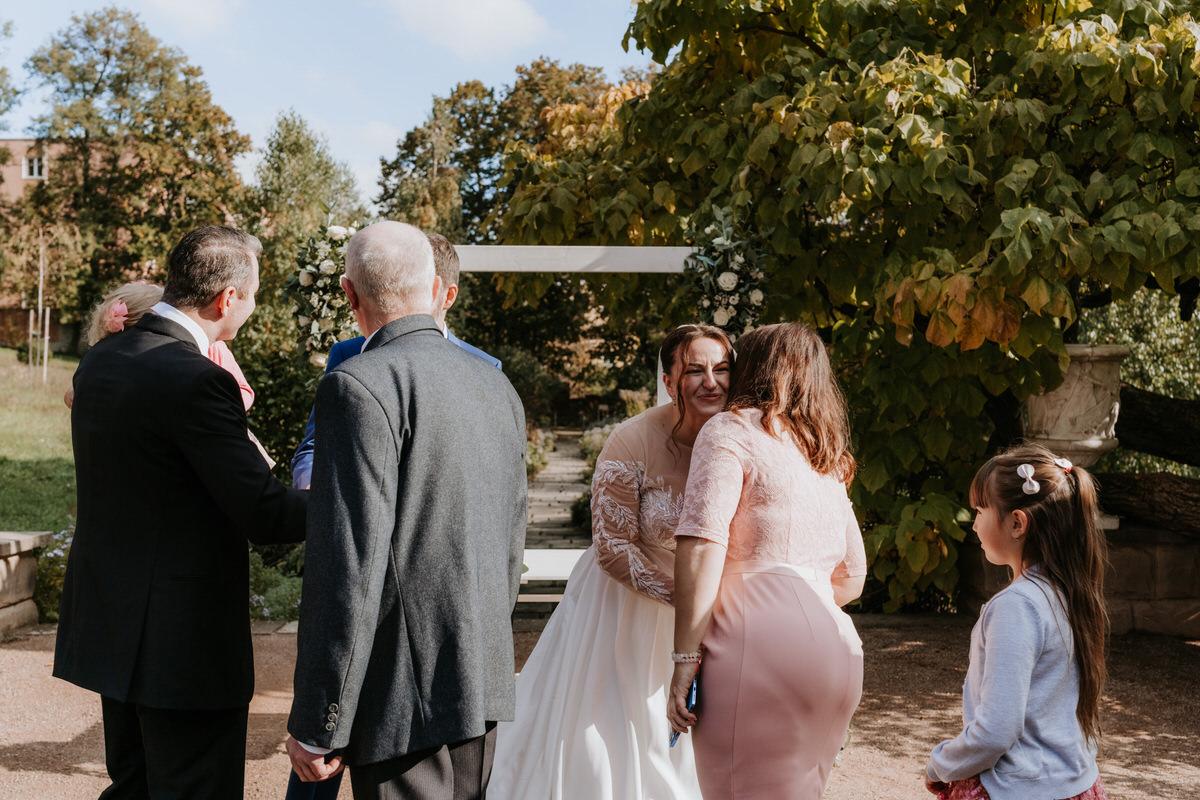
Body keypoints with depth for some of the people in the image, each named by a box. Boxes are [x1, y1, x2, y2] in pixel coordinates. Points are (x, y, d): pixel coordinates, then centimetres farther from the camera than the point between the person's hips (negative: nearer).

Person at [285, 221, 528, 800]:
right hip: (483, 683, 8)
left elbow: (349, 564, -20)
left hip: (406, 691, -7)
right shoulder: (496, 386, 8)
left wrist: (316, 725, -14)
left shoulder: (360, 386, -15)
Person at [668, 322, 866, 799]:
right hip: (837, 648, 8)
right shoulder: (828, 461, 25)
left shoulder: (731, 429, 2)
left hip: (759, 641, -8)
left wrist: (684, 658, -12)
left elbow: (702, 543, -12)